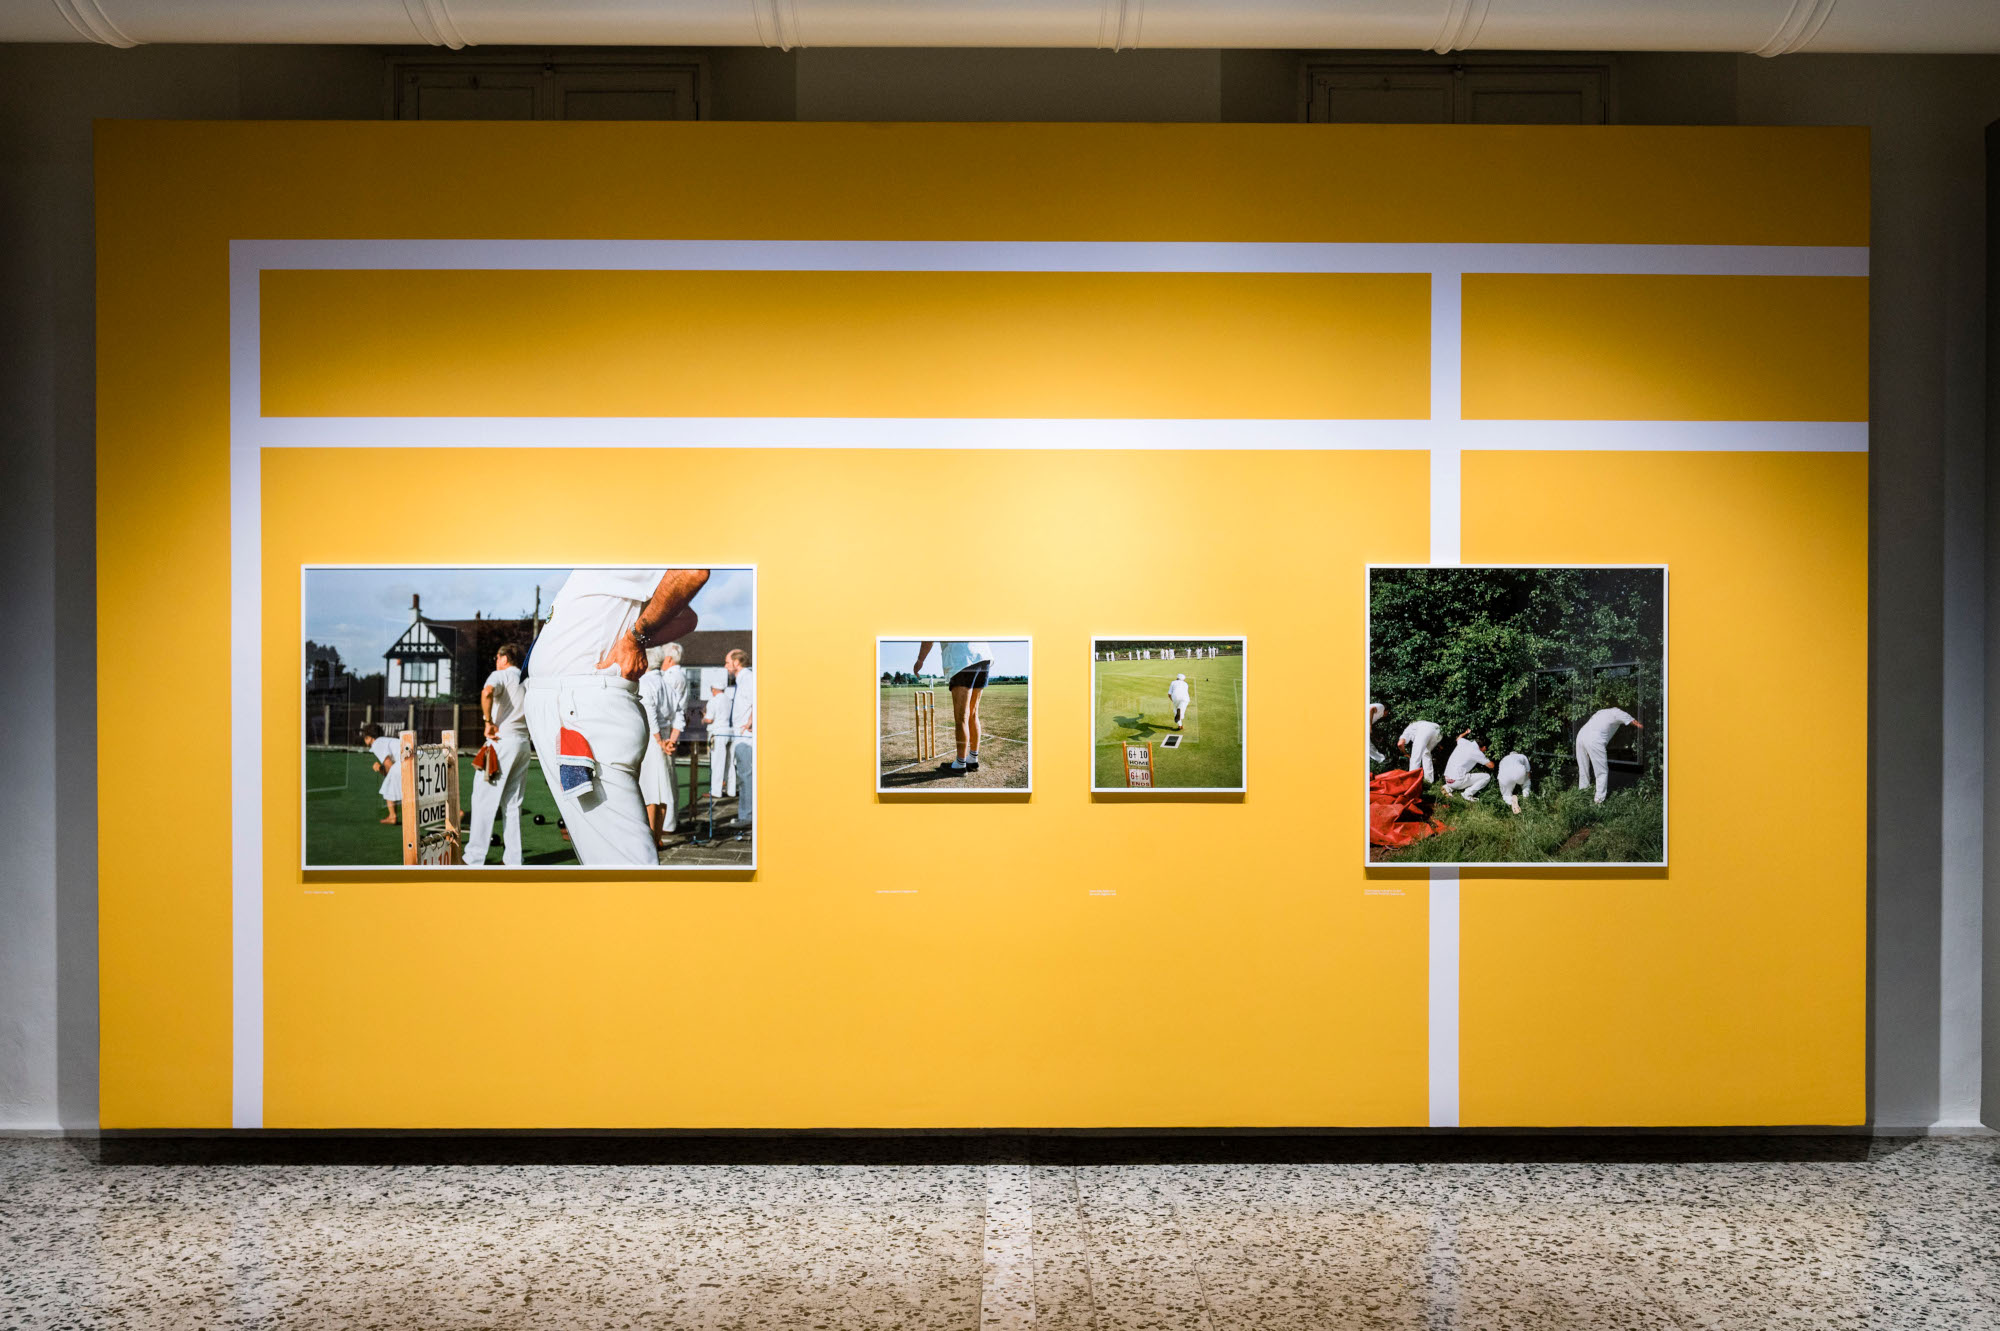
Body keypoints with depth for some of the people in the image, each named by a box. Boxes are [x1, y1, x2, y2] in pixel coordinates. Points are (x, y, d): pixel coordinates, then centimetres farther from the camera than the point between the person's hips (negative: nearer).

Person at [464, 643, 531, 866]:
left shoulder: (501, 675, -1)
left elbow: (487, 692, -23)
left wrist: (489, 722, -16)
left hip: (502, 740, -7)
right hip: (523, 742, 7)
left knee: (484, 799, -3)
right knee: (512, 803, 10)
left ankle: (474, 858, -4)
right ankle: (513, 859, 9)